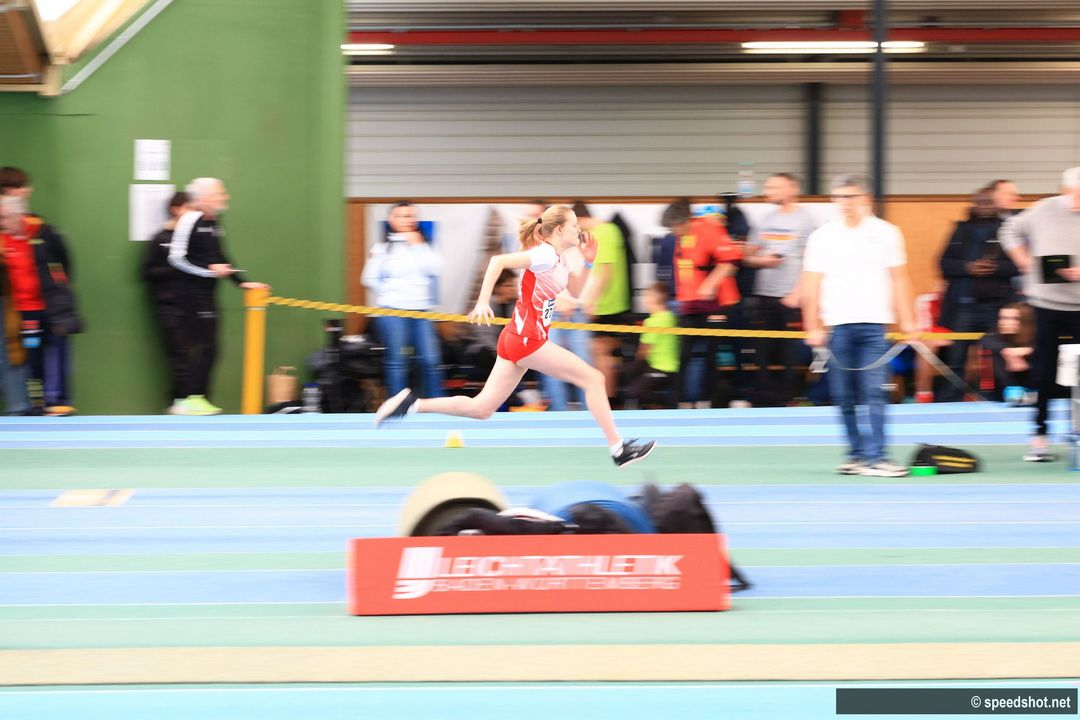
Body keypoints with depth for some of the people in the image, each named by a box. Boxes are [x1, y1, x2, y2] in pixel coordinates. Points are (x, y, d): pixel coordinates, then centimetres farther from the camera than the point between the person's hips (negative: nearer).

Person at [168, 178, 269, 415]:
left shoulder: (215, 222, 14)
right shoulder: (190, 220, -13)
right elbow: (177, 258, -16)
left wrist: (241, 281, 20)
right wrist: (209, 269, -20)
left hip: (208, 294, 9)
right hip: (192, 294, -9)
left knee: (209, 348, 9)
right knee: (199, 345, -11)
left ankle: (200, 398, 14)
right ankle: (191, 399, -8)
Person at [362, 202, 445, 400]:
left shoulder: (423, 245, 13)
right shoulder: (383, 247, 2)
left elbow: (435, 269, -3)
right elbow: (369, 278, 1)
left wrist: (418, 245, -4)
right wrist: (389, 293, -2)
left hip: (421, 310, 3)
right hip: (392, 310, -3)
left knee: (431, 359, -3)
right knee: (396, 361, -2)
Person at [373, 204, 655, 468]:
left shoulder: (560, 259, 14)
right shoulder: (546, 255, -15)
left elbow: (575, 291, 28)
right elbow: (498, 261, -24)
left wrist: (588, 262, 12)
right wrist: (483, 302, -29)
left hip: (515, 339, 10)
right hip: (527, 340, -10)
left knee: (481, 408, 8)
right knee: (594, 379, -4)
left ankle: (411, 404, 4)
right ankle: (618, 449, 1)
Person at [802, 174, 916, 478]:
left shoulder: (886, 233, 6)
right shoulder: (822, 236, 6)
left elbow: (898, 279, 9)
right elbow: (811, 285, 7)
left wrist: (907, 321, 4)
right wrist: (813, 327, 1)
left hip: (874, 324, -1)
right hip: (837, 325, 1)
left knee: (875, 392, -10)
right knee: (844, 397, 3)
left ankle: (875, 456, -13)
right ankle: (856, 454, 13)